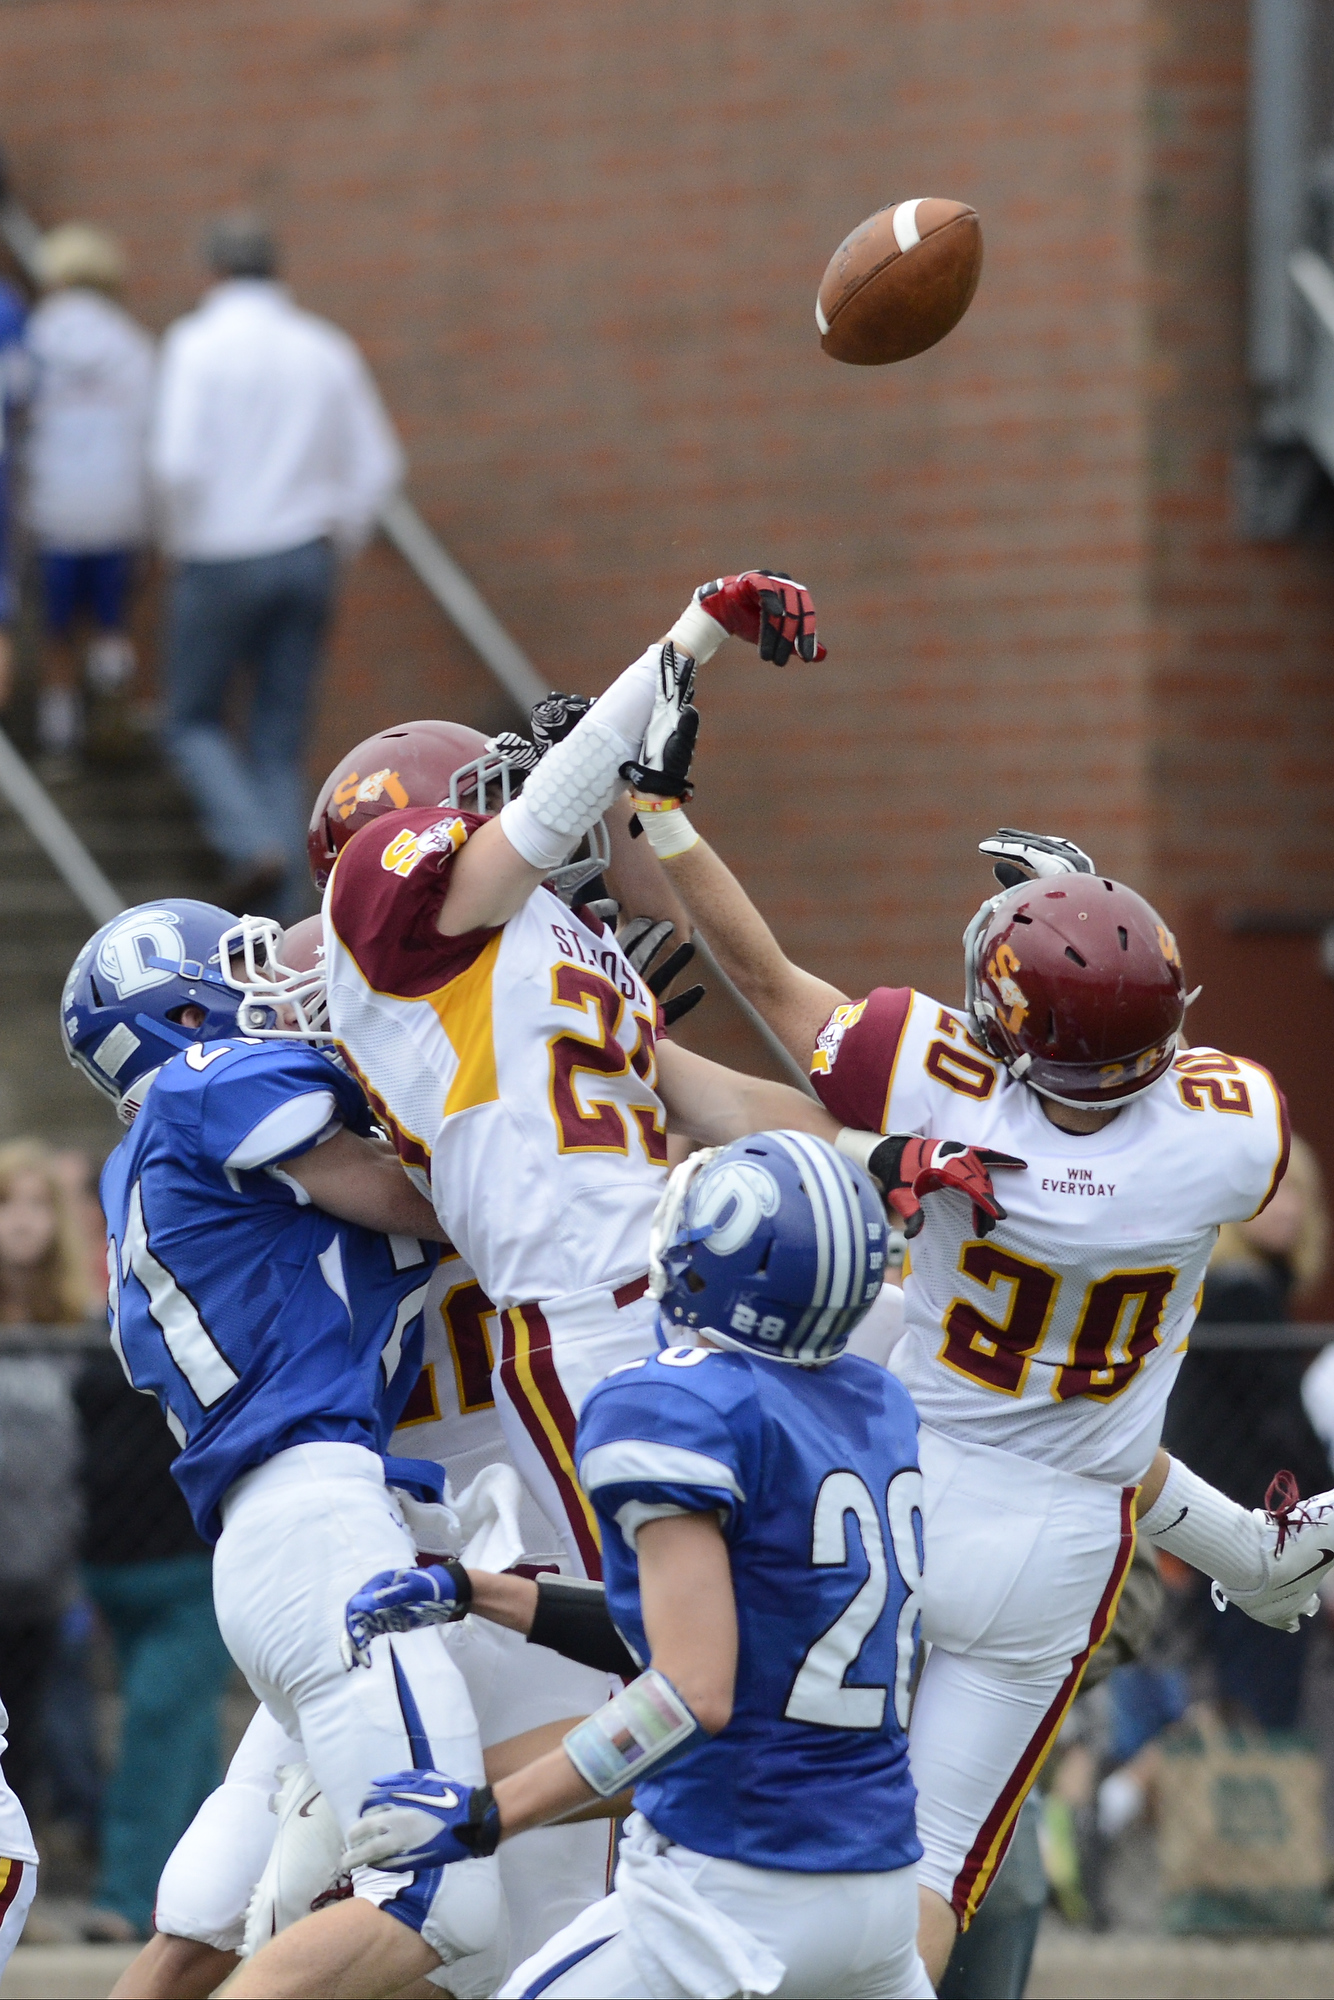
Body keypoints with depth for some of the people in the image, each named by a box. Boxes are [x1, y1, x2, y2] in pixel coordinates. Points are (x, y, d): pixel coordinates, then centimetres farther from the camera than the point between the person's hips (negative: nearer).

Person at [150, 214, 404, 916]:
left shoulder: (197, 344, -11)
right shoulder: (326, 350, 4)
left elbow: (178, 461, -21)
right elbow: (375, 465, 7)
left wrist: (182, 542, -4)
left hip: (217, 563, -4)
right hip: (306, 562, 4)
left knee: (195, 725, 14)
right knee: (280, 745, 9)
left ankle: (253, 846, -11)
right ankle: (281, 918, 2)